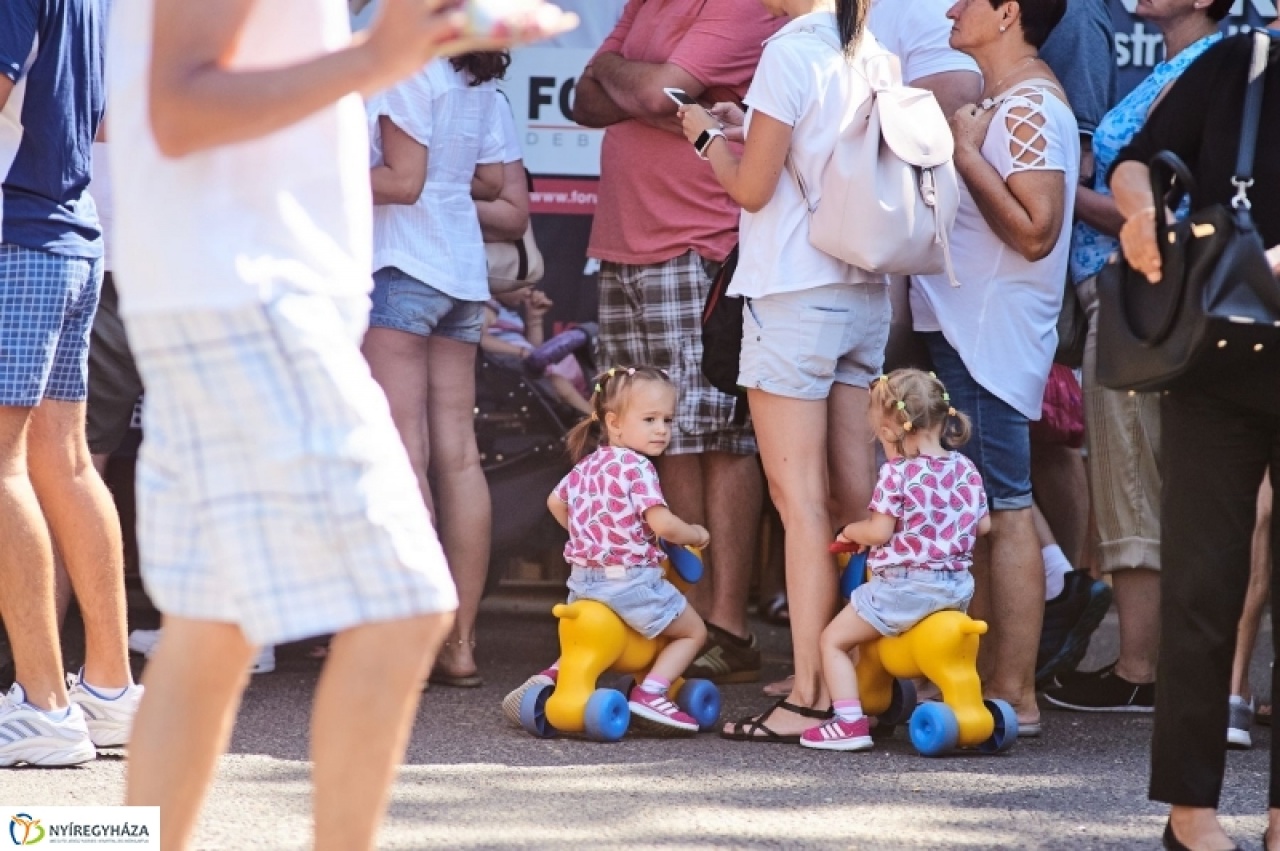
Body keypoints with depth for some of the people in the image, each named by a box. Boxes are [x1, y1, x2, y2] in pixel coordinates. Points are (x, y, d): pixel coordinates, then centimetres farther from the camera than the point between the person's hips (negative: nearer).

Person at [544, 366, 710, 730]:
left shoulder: (586, 465, 8)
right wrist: (696, 535, -5)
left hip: (582, 577, 8)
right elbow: (663, 524, -23)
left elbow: (555, 502, 23)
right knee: (693, 631, 7)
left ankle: (557, 673, 19)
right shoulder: (636, 467, -16)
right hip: (630, 580, -8)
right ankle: (651, 692, -7)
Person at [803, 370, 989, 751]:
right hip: (957, 586, 7)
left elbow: (879, 531, -15)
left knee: (834, 640, 4)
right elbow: (983, 525, 11)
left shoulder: (898, 473, -13)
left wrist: (851, 532, 5)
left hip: (904, 585, -7)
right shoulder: (966, 470, 5)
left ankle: (850, 721, -6)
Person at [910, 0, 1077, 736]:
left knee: (1002, 511, -9)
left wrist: (964, 153, -17)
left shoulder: (1029, 109, -15)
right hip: (968, 329, 11)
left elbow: (1034, 231, -22)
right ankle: (990, 680, 18)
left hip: (992, 336, -11)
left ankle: (1015, 696, -8)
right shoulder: (1002, 103, 17)